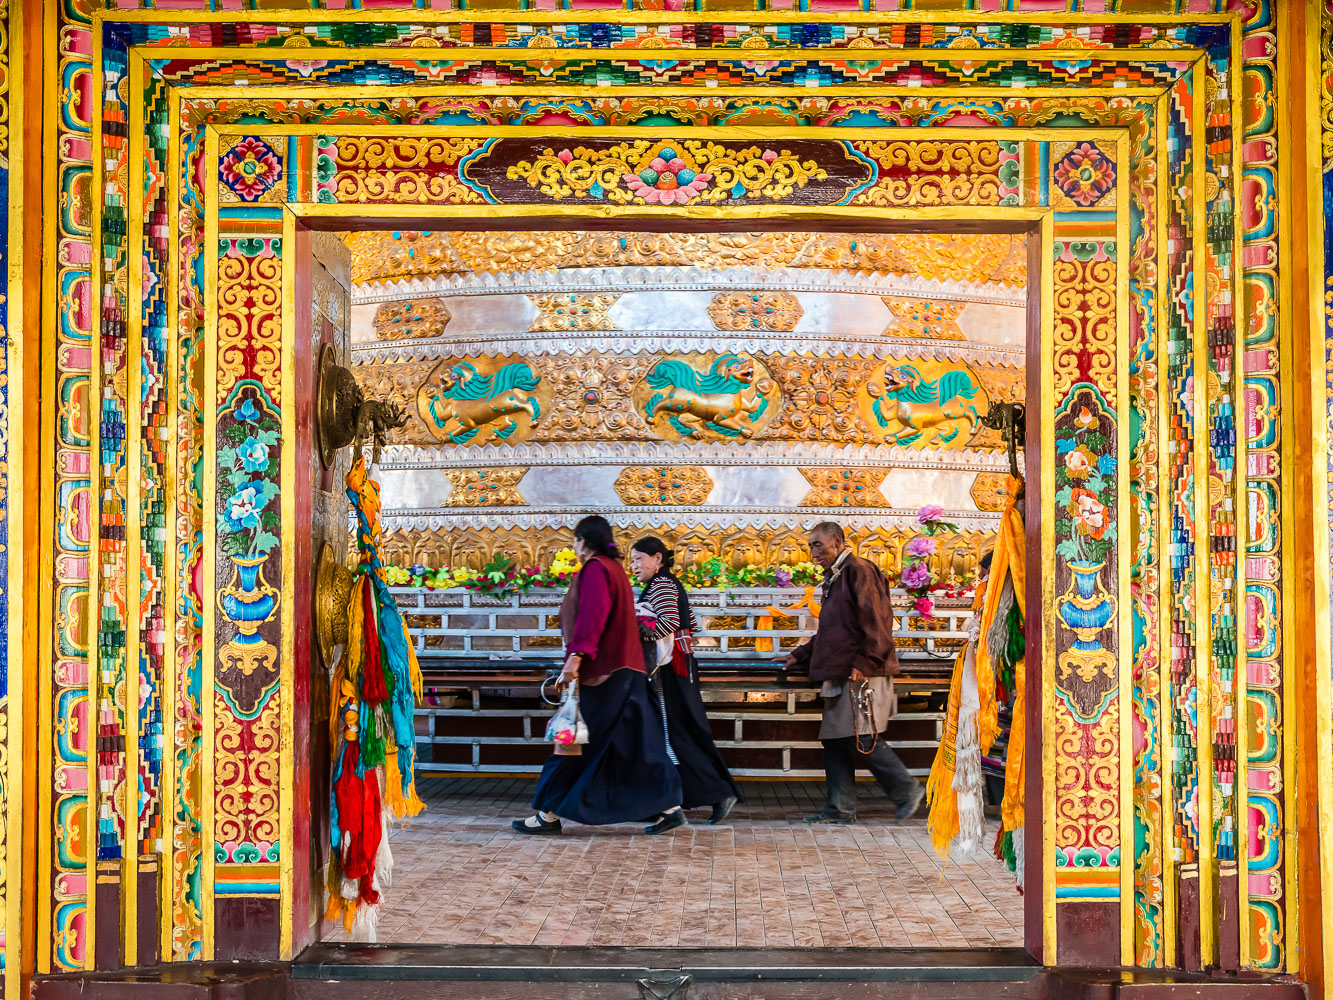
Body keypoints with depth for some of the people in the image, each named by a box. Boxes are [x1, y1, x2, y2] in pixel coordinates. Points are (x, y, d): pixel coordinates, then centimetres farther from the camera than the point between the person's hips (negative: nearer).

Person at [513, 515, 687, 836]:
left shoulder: (594, 569, -11)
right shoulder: (615, 568, 18)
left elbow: (592, 615, -24)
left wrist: (575, 656, -31)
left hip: (602, 671, -9)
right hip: (625, 668, 9)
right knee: (633, 743, 8)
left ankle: (550, 813, 4)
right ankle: (670, 807, 6)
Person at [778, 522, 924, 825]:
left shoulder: (858, 570, -8)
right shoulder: (835, 579, 23)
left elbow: (876, 620, -17)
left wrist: (864, 662, -22)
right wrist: (799, 656, 27)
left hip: (862, 675, -10)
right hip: (841, 676, 10)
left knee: (862, 740, -12)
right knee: (834, 740, 7)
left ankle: (908, 790, 1)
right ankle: (841, 808, 11)